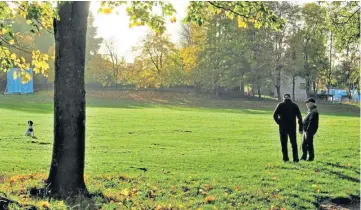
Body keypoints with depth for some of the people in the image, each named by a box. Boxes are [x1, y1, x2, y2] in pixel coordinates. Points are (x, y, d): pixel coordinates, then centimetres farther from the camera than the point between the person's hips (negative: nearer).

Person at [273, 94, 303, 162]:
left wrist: (278, 122, 5)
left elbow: (275, 115, -10)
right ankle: (295, 158, 5)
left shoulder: (280, 105, -1)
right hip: (292, 128, 1)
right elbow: (299, 117, 2)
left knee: (284, 144, 8)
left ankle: (285, 158, 7)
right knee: (294, 144, 9)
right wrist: (300, 128, 4)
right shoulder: (294, 105, 4)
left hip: (283, 128, -1)